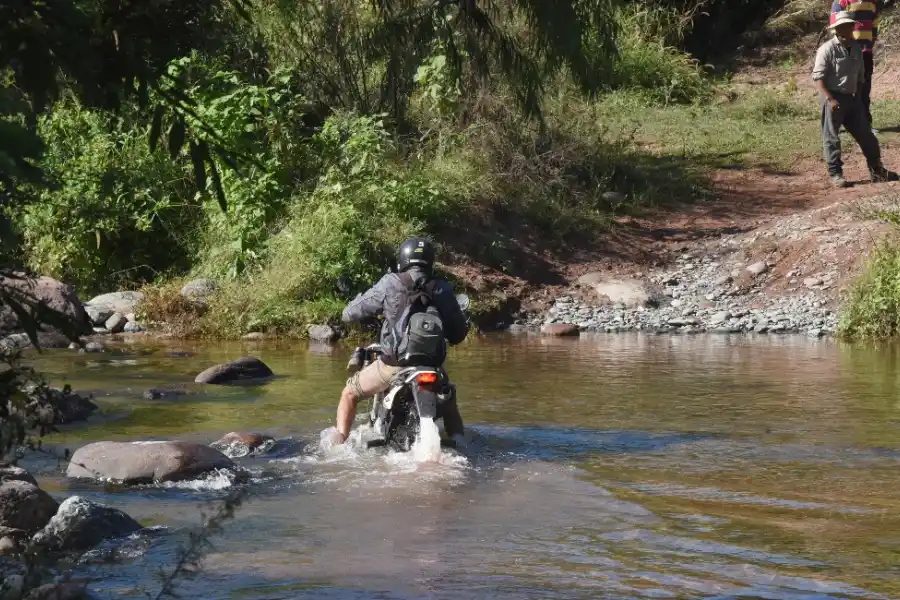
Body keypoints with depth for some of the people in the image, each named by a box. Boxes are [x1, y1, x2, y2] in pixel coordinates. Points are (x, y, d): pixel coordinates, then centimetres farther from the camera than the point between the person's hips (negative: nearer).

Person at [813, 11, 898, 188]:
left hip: (851, 98, 7)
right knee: (832, 138, 0)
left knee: (866, 135, 8)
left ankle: (876, 170, 19)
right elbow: (818, 76, -15)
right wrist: (830, 99, -21)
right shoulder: (827, 49, -12)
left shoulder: (856, 48, 10)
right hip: (833, 98, -6)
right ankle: (835, 174, 6)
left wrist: (858, 97, 14)